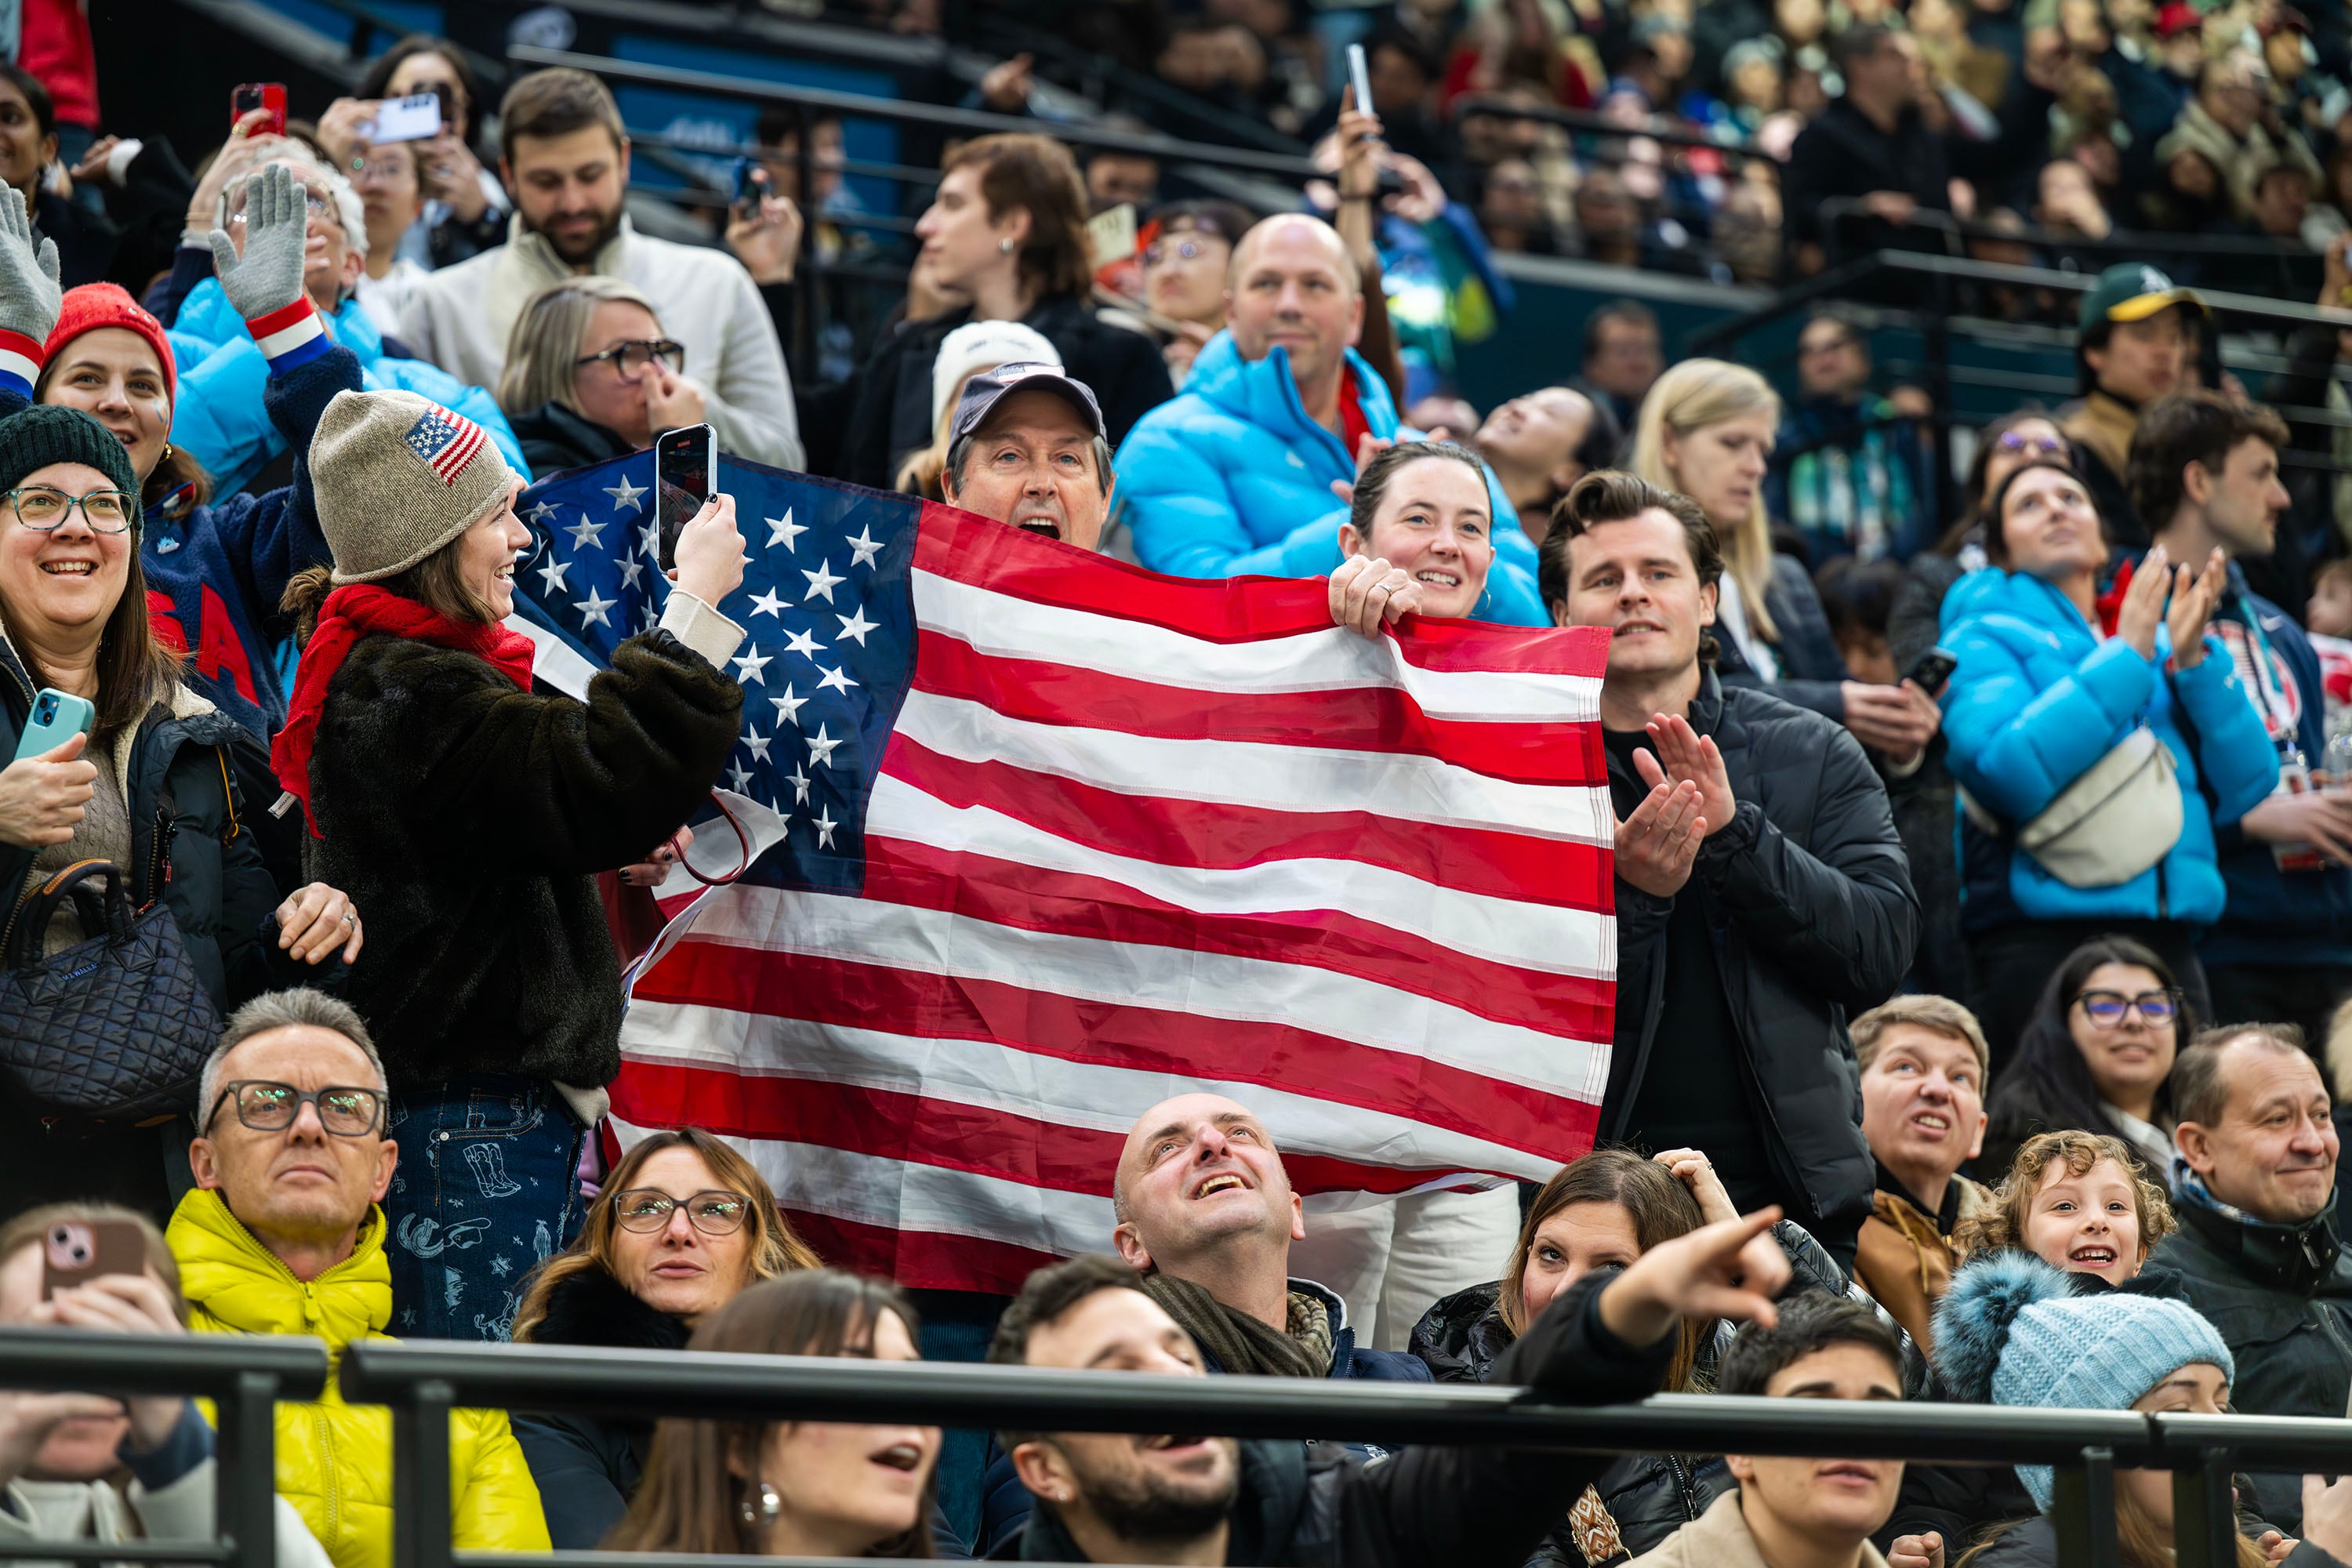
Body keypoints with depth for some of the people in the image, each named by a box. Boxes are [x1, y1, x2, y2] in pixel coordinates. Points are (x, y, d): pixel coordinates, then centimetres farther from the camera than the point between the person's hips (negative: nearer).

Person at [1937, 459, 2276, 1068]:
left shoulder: (2161, 643, 18)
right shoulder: (1986, 639, 5)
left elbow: (2245, 787, 9)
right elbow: (2007, 773, -16)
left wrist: (2192, 661, -2)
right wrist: (2125, 657, -10)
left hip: (2167, 944, 5)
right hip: (2041, 946, -5)